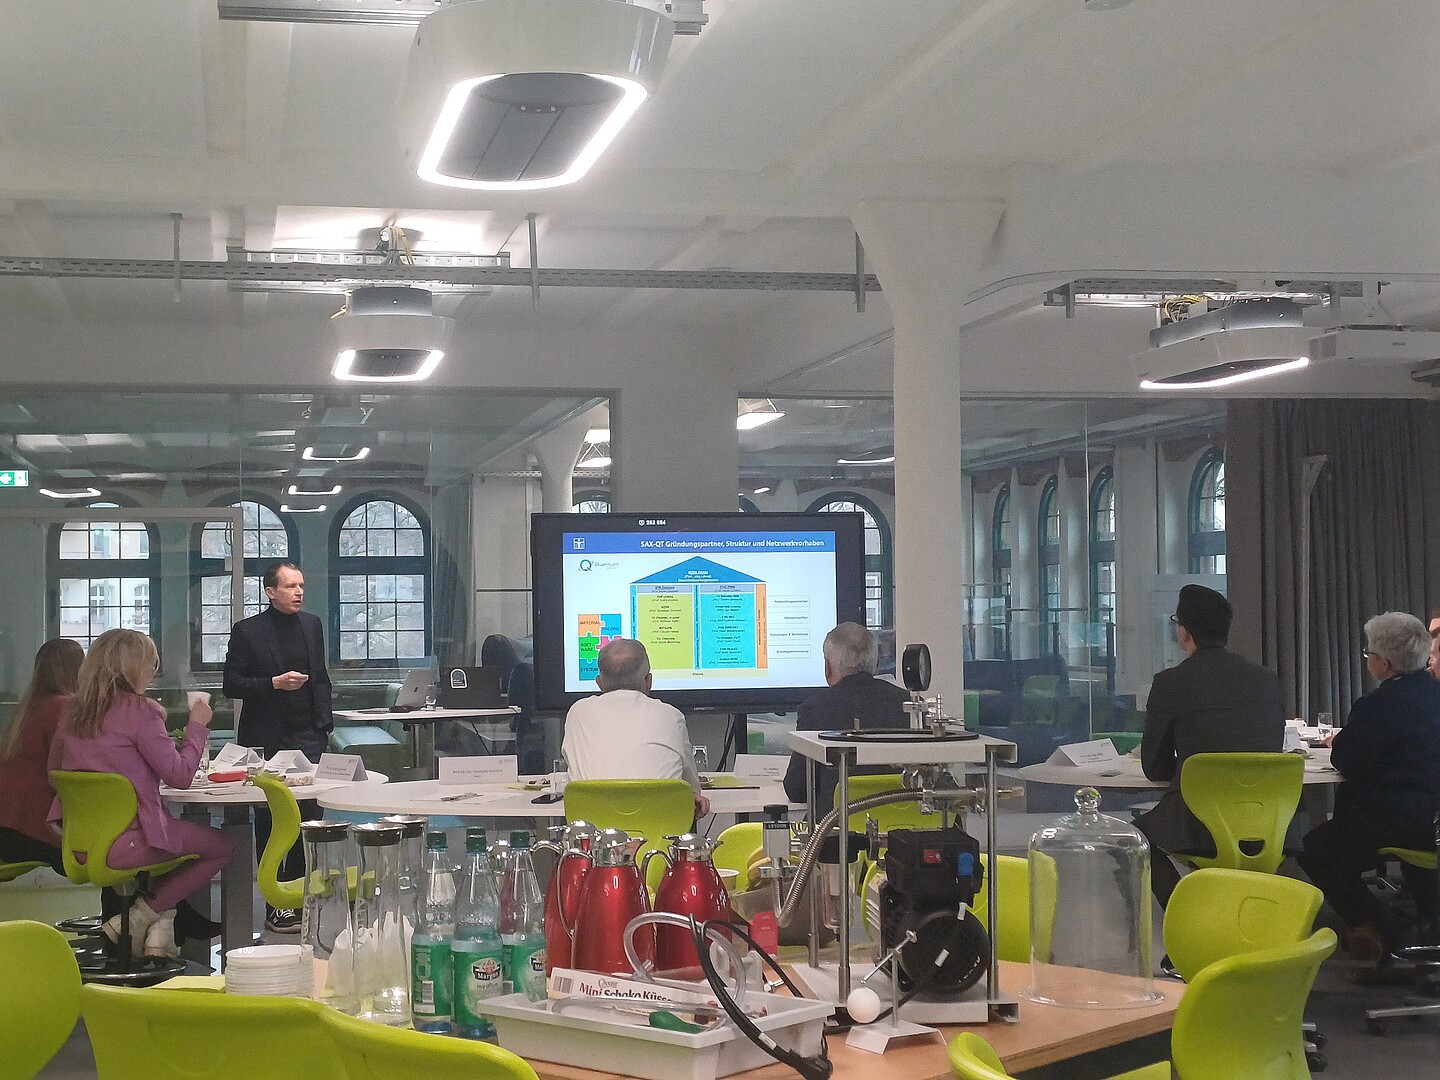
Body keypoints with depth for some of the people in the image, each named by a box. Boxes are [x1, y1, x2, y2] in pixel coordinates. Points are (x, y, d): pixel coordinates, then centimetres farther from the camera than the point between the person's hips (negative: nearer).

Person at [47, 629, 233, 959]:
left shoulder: (74, 711, 8)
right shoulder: (137, 710, -12)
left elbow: (55, 770, 21)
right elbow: (180, 775, -11)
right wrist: (197, 726, 4)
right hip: (123, 842, -8)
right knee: (222, 847, 9)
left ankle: (161, 922, 12)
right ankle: (142, 915, 0)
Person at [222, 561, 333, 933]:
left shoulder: (312, 625, 11)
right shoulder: (247, 631, -4)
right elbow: (231, 685, -5)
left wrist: (324, 722, 9)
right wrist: (274, 683, -18)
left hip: (308, 738, 4)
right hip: (267, 741, -4)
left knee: (309, 822, 3)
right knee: (271, 827, 2)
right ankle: (275, 907, 8)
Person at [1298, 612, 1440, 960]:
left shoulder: (1377, 705, -21)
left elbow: (1346, 764, -12)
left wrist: (1340, 742, 10)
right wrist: (1349, 741, 17)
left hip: (1395, 824, -8)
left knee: (1315, 850, 10)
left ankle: (1376, 929, 12)